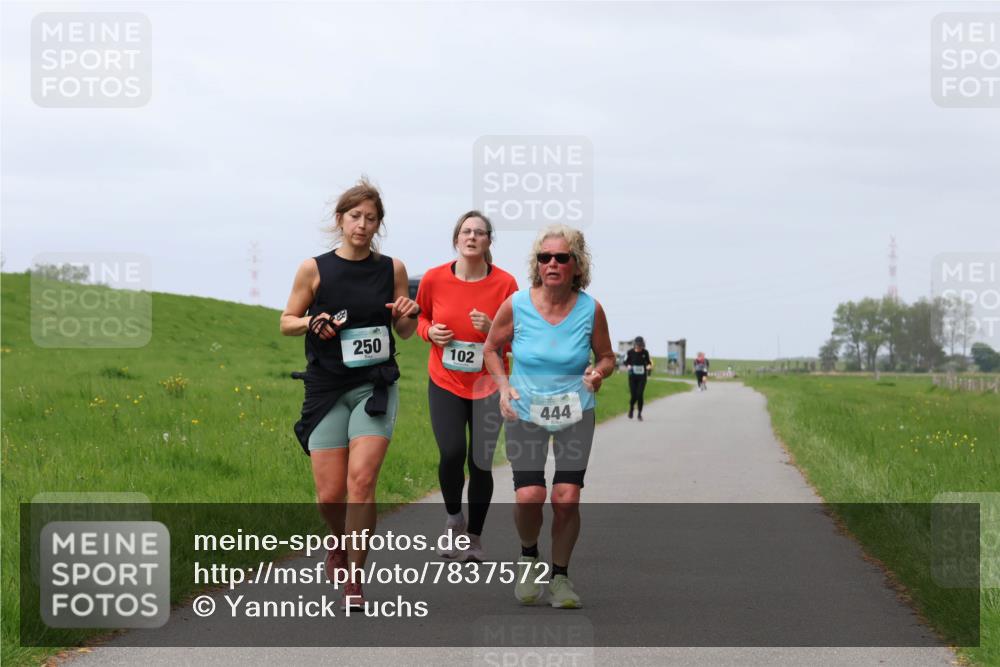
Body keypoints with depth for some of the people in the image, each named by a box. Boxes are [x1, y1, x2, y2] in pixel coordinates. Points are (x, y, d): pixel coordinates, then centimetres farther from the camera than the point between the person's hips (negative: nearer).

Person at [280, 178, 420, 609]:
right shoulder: (314, 269, -1)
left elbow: (403, 331, 15)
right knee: (329, 495, -1)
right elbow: (286, 323, 7)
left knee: (361, 479, -17)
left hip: (376, 385, 0)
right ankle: (342, 542, 34)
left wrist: (408, 315, -8)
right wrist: (313, 322, -14)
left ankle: (353, 579, -9)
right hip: (327, 388, 0)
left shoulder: (392, 269, 4)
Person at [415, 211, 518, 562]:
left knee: (480, 463, 2)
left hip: (488, 385, 0)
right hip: (445, 383, 0)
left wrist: (492, 329, -20)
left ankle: (475, 537, 20)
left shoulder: (504, 283, -9)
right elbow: (421, 317, 14)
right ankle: (454, 519, 12)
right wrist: (430, 332, -8)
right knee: (451, 453, -16)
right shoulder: (434, 279, -6)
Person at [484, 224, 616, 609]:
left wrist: (599, 372, -14)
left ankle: (560, 575, 15)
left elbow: (607, 357, 8)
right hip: (526, 413, -1)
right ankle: (528, 556, 19)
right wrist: (504, 386, -7)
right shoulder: (516, 305, -8)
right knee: (529, 495, -13)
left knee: (566, 498, -8)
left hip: (575, 414, 1)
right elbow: (491, 349, 8)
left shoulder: (590, 309, -7)